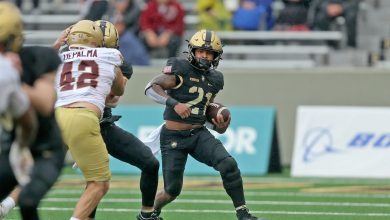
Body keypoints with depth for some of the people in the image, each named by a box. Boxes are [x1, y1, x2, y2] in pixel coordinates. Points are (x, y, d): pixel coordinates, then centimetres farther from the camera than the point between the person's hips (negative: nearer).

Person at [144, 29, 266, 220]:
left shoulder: (214, 79, 10)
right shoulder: (181, 69, -10)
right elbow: (151, 88, -18)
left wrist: (219, 126, 2)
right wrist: (174, 104, -30)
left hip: (199, 133, 5)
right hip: (173, 137, -5)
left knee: (228, 165, -19)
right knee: (172, 189, 0)